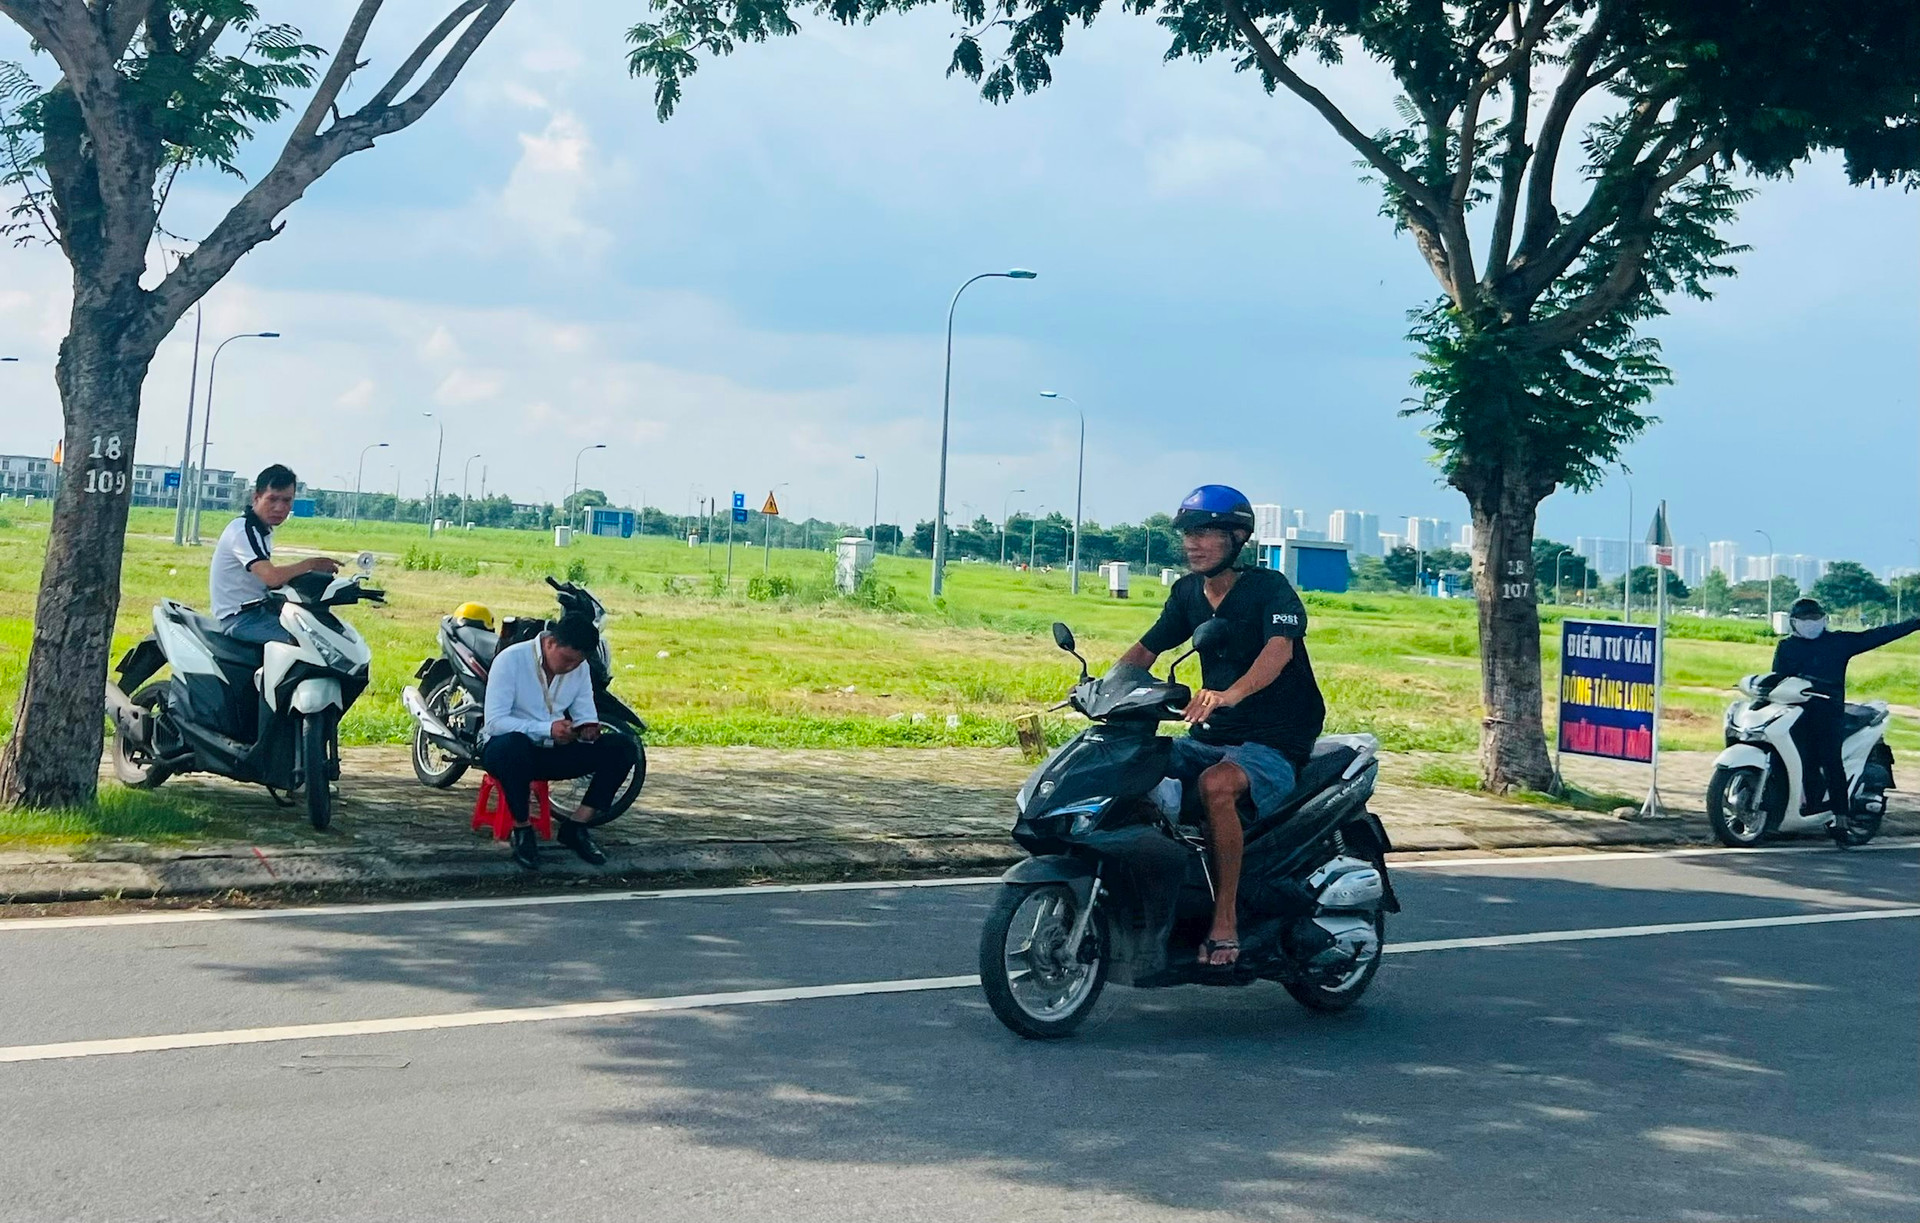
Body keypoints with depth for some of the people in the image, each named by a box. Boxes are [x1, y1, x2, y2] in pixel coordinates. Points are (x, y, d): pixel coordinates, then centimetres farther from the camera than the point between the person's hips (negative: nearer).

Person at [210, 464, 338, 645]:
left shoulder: (262, 529, 12)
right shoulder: (243, 530, -19)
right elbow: (272, 576, -31)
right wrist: (311, 564, -19)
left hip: (258, 608, 10)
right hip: (240, 619, -10)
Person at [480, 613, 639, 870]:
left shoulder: (580, 669, 2)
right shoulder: (510, 660, -17)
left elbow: (584, 713, 7)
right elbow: (494, 721, -23)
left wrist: (588, 727, -20)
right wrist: (548, 729, -34)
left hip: (553, 751, 6)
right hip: (505, 749, -5)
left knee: (622, 748, -13)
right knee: (513, 744, -43)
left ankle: (575, 826, -8)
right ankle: (522, 828, -20)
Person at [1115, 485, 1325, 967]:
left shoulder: (1270, 587, -11)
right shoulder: (1188, 592, 10)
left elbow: (1279, 647, -30)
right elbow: (1146, 649, 10)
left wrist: (1232, 693, -49)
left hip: (1274, 742, -7)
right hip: (1211, 737, 7)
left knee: (1216, 784, -38)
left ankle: (1225, 921, -30)